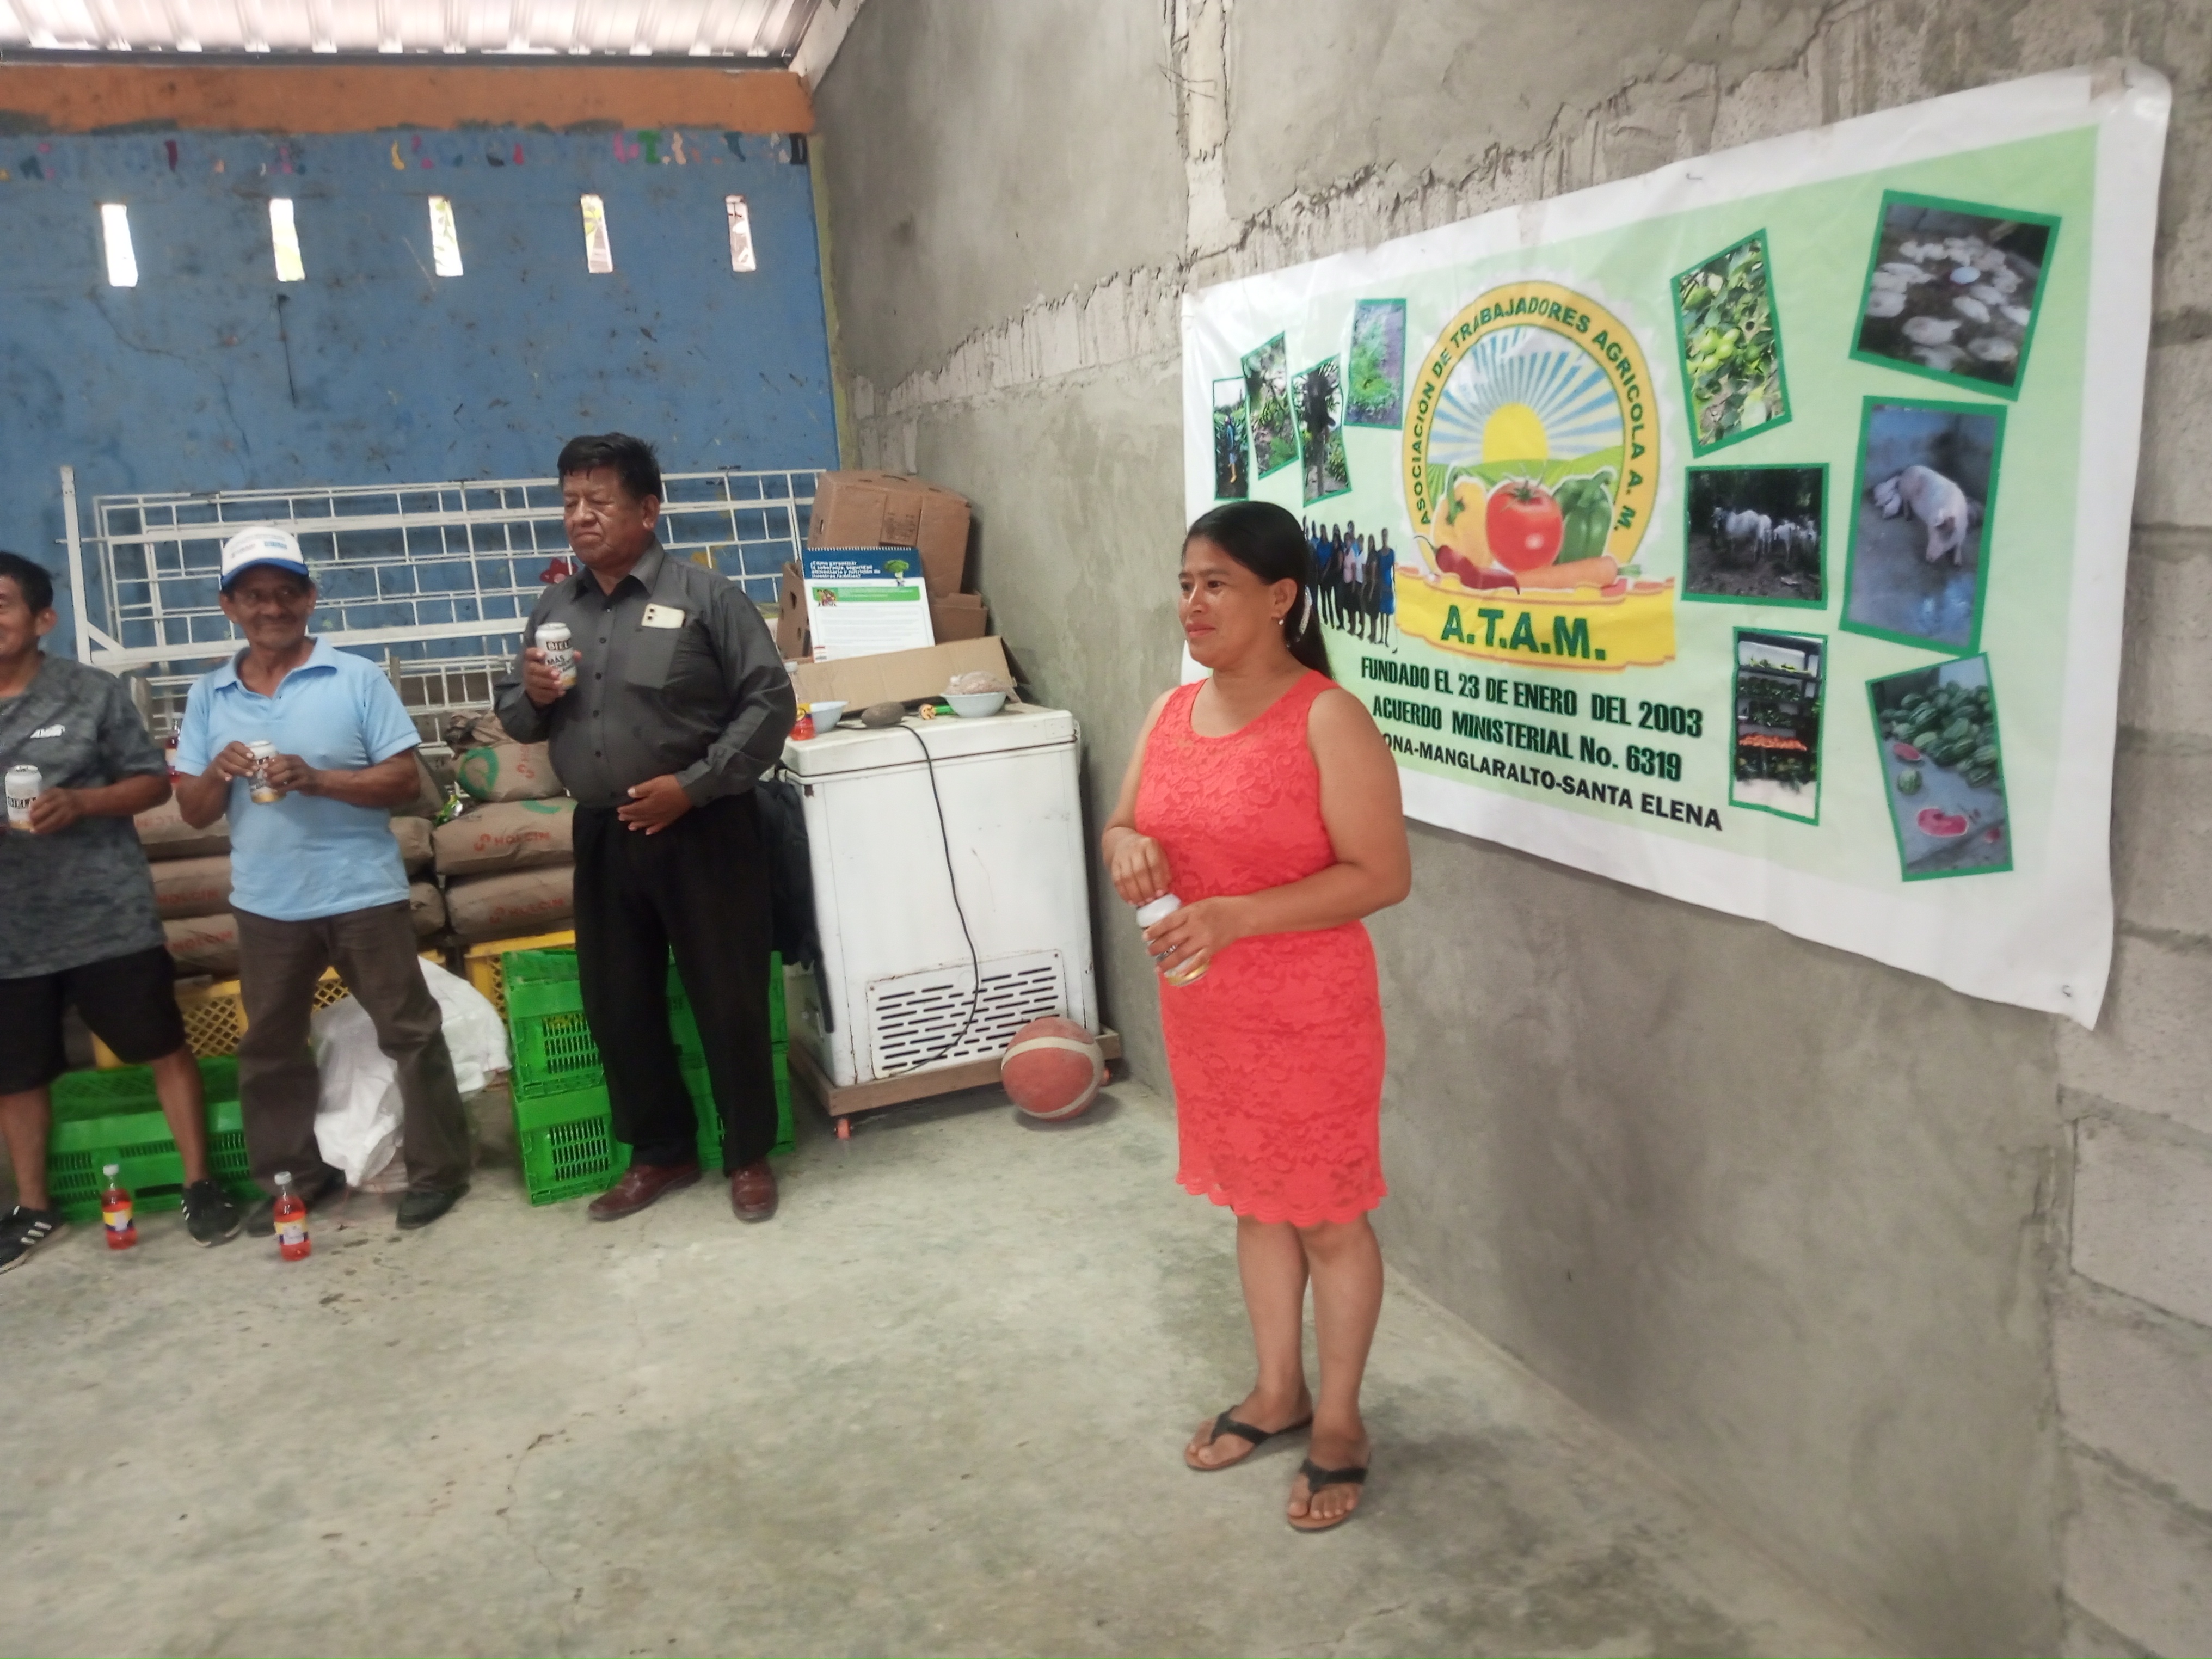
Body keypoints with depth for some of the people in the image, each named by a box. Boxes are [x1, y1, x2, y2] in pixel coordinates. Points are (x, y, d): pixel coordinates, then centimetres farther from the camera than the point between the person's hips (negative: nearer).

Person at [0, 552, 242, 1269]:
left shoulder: (93, 693, -3)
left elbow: (154, 781, 0)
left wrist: (79, 801, -17)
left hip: (108, 914, -3)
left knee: (164, 1046, 3)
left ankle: (199, 1184, 16)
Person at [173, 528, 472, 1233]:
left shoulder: (358, 678, -4)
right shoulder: (208, 697, 6)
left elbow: (405, 782, -8)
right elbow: (192, 810, 8)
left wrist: (317, 779, -21)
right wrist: (217, 773, -14)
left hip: (362, 893, -4)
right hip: (264, 904, 4)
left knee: (410, 1032, 2)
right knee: (268, 1048, 14)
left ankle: (439, 1169, 13)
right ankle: (292, 1177, 29)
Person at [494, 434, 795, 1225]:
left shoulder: (704, 596, -8)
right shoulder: (553, 609, 9)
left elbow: (770, 701, -11)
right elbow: (514, 718, 17)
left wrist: (694, 784, -18)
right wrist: (532, 696, -8)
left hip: (701, 830, -5)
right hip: (602, 834, 6)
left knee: (728, 997, 2)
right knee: (617, 1003, 12)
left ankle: (750, 1156, 19)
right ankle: (661, 1151, 29)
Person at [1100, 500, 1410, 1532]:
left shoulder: (1328, 721, -18)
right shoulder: (1173, 711, 4)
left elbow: (1383, 874, -19)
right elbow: (1124, 826, 13)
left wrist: (1234, 916, -26)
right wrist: (1127, 846, -13)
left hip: (1308, 1018, -7)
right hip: (1203, 1013, 7)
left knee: (1328, 1217, 10)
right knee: (1254, 1202, 21)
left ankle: (1339, 1422, 29)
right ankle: (1278, 1392, 40)